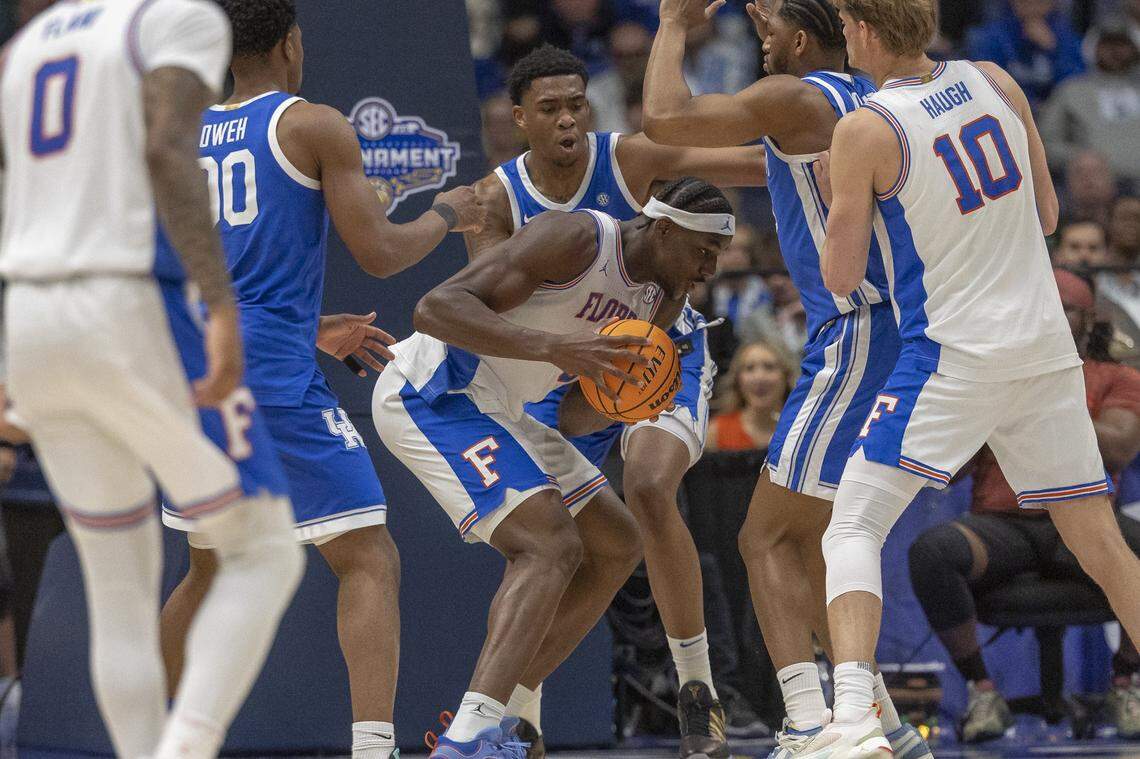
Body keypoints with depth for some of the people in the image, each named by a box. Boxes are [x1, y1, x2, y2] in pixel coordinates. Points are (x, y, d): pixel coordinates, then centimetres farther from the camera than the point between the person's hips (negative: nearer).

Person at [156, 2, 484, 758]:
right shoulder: (314, 125, -2)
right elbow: (379, 253, -6)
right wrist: (445, 214, 15)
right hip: (272, 373, -7)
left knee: (210, 572, 24)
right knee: (371, 561, -4)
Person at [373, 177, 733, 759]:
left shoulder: (659, 295, 8)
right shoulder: (577, 239, -21)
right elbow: (436, 308, -28)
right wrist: (555, 347, -38)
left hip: (493, 409, 10)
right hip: (430, 391, -10)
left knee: (616, 547, 11)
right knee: (552, 546, -24)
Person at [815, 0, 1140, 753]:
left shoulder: (866, 131, -10)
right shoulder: (997, 83, 5)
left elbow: (841, 276, -5)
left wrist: (844, 199, 11)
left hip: (952, 359, -5)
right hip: (1048, 351, 5)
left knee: (853, 528, -2)